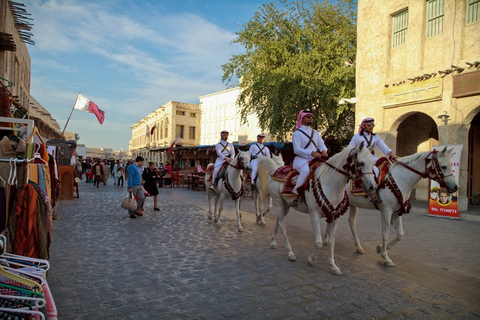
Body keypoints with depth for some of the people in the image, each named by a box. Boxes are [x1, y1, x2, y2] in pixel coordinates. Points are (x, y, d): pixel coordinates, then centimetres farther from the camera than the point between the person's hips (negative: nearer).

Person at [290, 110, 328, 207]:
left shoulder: (315, 132, 22)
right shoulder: (297, 133, 2)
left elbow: (322, 144, 13)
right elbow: (297, 149, -10)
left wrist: (324, 151, -12)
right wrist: (312, 153, -22)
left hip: (315, 159, 6)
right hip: (301, 159, -6)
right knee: (306, 170, -37)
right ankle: (296, 196, -32)